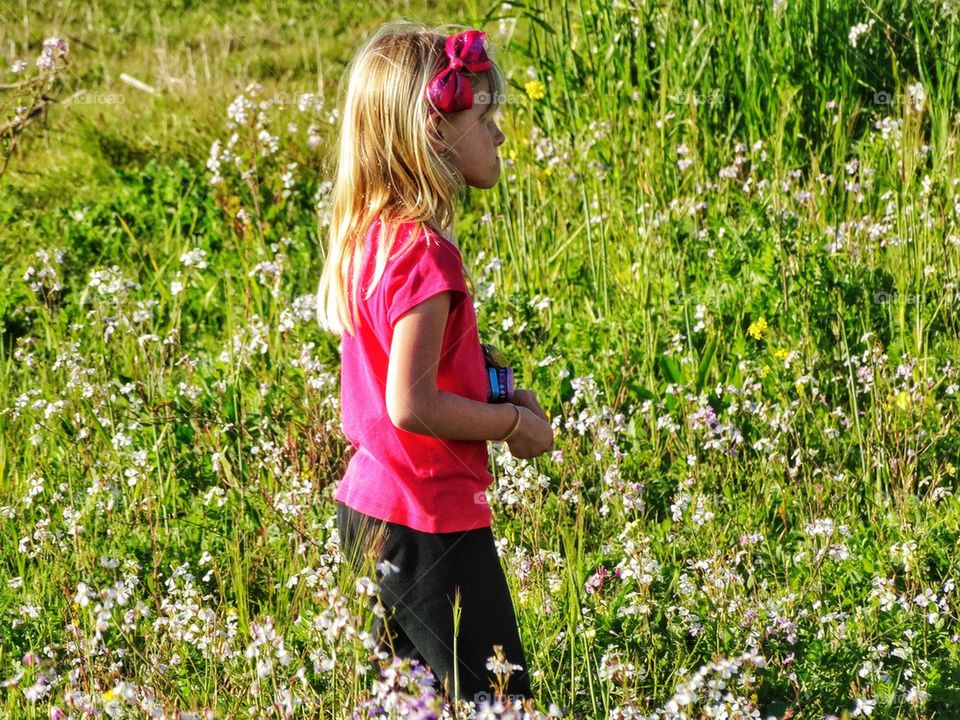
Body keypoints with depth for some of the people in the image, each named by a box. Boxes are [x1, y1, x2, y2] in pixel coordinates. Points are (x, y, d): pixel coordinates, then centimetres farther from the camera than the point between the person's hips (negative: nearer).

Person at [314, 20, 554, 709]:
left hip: (368, 506, 10)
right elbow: (411, 405, -25)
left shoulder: (369, 235, 7)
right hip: (430, 526, -10)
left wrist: (492, 388, 8)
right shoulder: (426, 253, -22)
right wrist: (510, 422, -11)